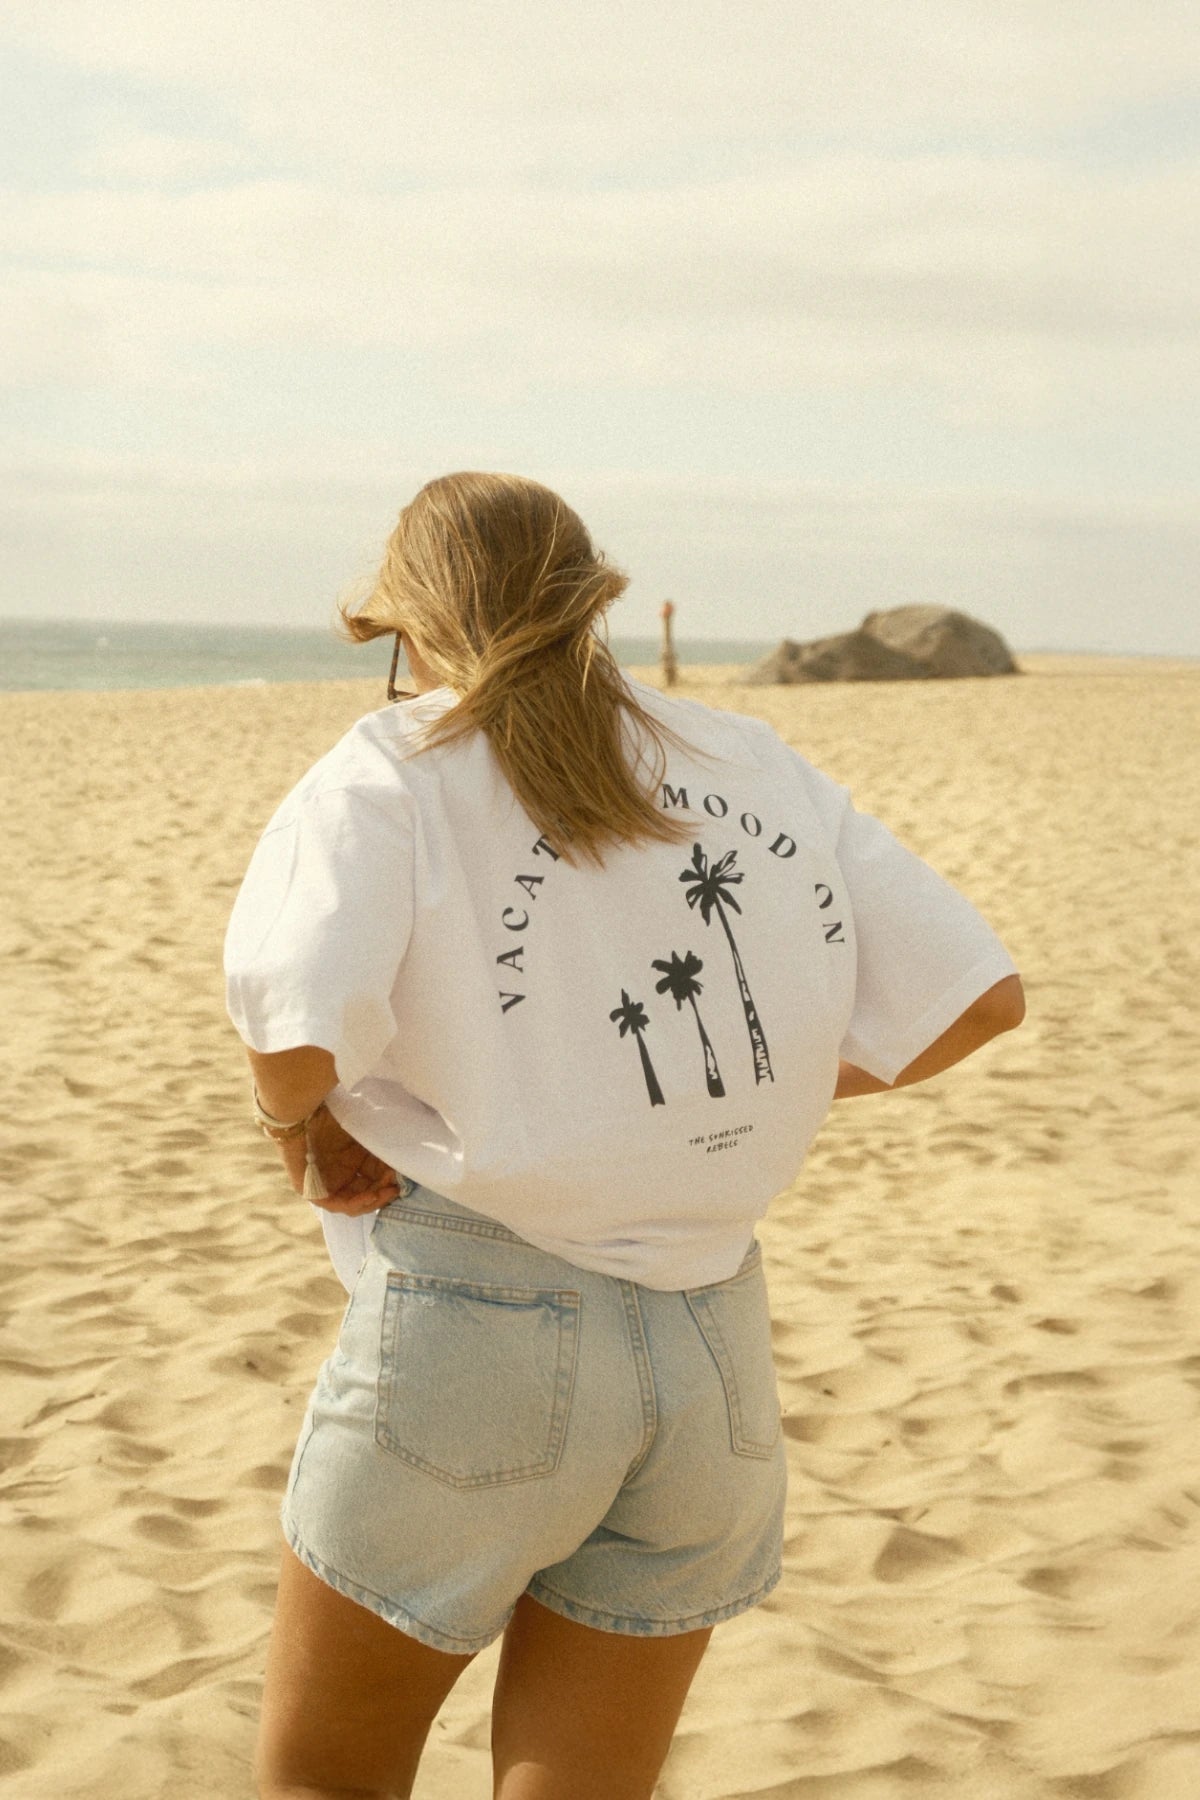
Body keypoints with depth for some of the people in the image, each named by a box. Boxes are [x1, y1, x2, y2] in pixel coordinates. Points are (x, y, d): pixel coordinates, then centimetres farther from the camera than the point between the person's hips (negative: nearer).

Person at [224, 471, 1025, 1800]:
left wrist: (304, 1132, -2)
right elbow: (979, 995, 8)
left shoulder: (393, 774, -6)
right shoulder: (758, 768, 8)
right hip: (716, 1354, 5)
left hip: (471, 1337, -4)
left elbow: (294, 1040, -23)